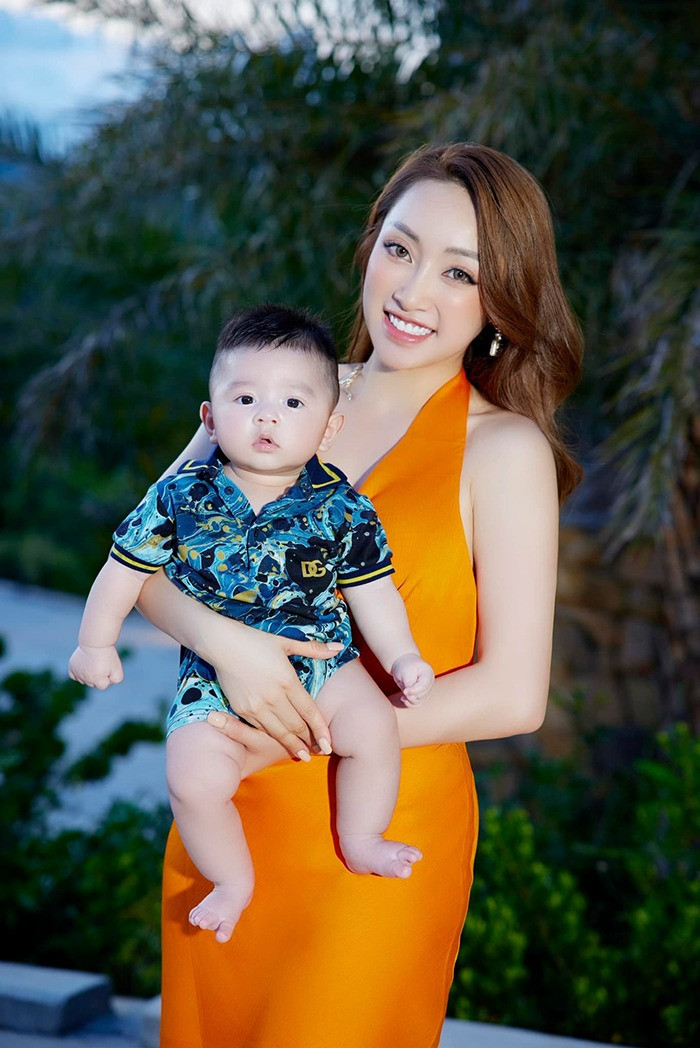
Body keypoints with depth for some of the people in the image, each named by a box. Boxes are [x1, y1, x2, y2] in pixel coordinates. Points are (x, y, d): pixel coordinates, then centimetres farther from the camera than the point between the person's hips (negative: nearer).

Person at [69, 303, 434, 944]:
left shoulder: (341, 507, -6)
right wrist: (97, 643, 9)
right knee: (195, 777, -20)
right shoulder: (181, 497, -8)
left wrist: (401, 658, -7)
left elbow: (372, 592, 2)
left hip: (320, 659, 1)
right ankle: (233, 879, 8)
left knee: (375, 726, -23)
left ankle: (361, 841, 5)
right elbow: (128, 567, 5)